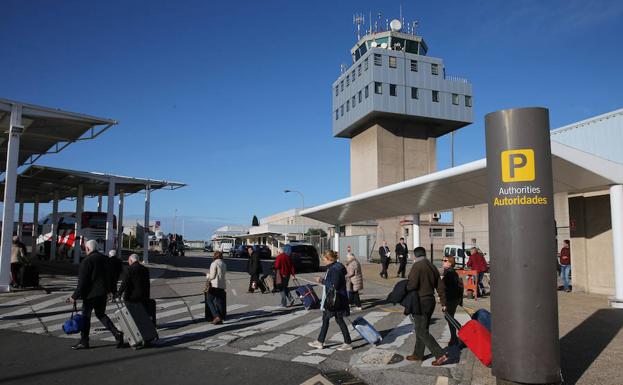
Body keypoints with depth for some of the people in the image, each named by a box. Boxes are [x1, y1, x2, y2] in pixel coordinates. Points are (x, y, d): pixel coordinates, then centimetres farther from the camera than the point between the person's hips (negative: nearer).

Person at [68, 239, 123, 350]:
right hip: (103, 292, 7)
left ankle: (84, 342, 15)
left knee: (86, 316, 7)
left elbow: (82, 282, -16)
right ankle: (117, 333, 2)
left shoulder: (86, 261, -14)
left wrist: (75, 296, -11)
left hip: (91, 293, -7)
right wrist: (108, 289, 22)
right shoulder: (105, 258, 8)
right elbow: (109, 276, 14)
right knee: (101, 314, 16)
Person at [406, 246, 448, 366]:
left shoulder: (417, 266, -14)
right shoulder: (432, 267, 12)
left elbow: (412, 285, -23)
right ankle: (418, 354, 27)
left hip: (420, 302, -9)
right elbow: (440, 287, 13)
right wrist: (443, 303, 18)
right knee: (422, 329, 18)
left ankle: (440, 355, -7)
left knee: (422, 331, -3)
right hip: (431, 300, 9)